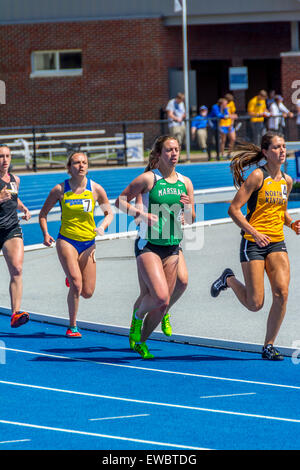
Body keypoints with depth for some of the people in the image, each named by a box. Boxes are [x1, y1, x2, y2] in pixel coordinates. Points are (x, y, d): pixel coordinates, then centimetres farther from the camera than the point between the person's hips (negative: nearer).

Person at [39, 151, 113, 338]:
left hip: (88, 243, 2)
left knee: (87, 293, 3)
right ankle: (72, 326, -6)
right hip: (66, 240, -2)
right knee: (76, 283, -22)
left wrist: (102, 227, -11)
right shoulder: (60, 190, -5)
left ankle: (72, 278, 40)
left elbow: (109, 213, 9)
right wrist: (45, 234, -7)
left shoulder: (96, 189, -2)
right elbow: (43, 213, 8)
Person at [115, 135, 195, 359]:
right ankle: (138, 315, 10)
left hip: (172, 247, 5)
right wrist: (141, 214, -16)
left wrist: (188, 208, -8)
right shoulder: (148, 179, -6)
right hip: (148, 246, -5)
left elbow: (191, 220, 14)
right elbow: (120, 201, -1)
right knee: (161, 296, -21)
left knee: (162, 304, 4)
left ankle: (141, 341, 24)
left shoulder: (185, 182, 8)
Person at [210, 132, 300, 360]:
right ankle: (229, 280, 28)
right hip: (253, 243, -5)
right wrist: (255, 233, -20)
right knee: (255, 304, -4)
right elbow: (234, 209, -12)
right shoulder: (258, 176, -10)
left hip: (277, 243, 5)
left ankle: (269, 345, 0)